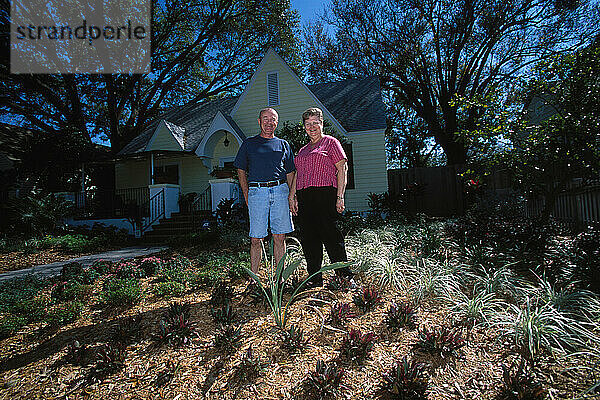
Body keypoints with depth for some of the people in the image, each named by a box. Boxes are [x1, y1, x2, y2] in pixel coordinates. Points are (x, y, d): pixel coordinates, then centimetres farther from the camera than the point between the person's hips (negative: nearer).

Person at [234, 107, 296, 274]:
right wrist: (246, 194, 1)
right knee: (256, 239, -1)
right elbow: (241, 170, 12)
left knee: (280, 237, 3)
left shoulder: (283, 144, 17)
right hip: (257, 191, -1)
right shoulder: (249, 143, 13)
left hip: (280, 190, 2)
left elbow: (290, 172, 17)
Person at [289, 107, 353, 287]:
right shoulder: (303, 150, 25)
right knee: (308, 237, 4)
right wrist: (292, 195, 9)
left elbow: (342, 169, -2)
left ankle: (344, 275, 6)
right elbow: (297, 174, 24)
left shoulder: (331, 142, 6)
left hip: (325, 194, -6)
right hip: (304, 197, 6)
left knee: (329, 234, -8)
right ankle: (315, 278, 13)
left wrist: (340, 197, -11)